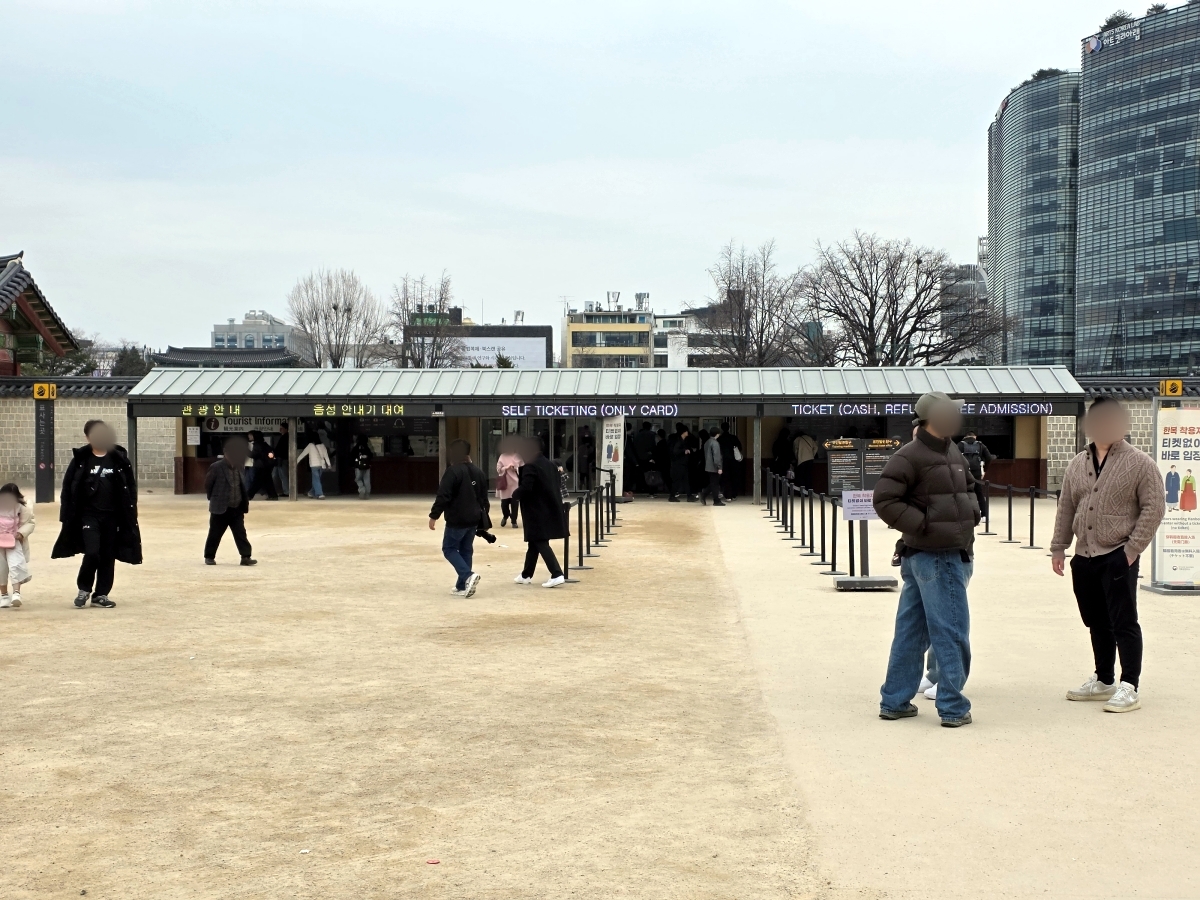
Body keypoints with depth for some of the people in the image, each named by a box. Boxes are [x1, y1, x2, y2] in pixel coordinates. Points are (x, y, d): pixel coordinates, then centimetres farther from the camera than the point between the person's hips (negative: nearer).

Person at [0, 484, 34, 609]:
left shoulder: (22, 508, -10)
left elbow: (31, 522, -2)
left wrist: (21, 533, -18)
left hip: (14, 542, -2)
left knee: (16, 565, -20)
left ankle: (16, 593, -21)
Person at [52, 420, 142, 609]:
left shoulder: (119, 458, 0)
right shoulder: (81, 459, -2)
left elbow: (130, 487, 4)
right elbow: (68, 487, 0)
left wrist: (130, 514, -2)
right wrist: (68, 514, -5)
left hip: (113, 515, 2)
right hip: (88, 514, -2)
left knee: (108, 556, 6)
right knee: (92, 552, -13)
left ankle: (101, 594, 18)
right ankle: (84, 589, 10)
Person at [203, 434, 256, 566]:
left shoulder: (238, 467, 7)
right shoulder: (216, 467, -11)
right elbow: (208, 484, -3)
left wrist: (244, 501, 7)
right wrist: (214, 499, 5)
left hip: (237, 509, 5)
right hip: (220, 508, -4)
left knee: (241, 533, 0)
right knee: (215, 534, 6)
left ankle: (246, 556, -1)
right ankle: (209, 557, 19)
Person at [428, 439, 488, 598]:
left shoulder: (453, 471, -15)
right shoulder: (478, 472, 11)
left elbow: (443, 496, -19)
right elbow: (484, 498, 17)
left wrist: (434, 515, -12)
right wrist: (483, 519, 25)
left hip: (457, 519, -7)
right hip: (474, 519, 7)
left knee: (449, 549, 4)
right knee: (466, 550, 14)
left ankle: (468, 575, -15)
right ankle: (462, 586, 14)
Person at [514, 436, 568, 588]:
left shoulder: (530, 467, -15)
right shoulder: (550, 465, 12)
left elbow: (525, 488, -23)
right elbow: (556, 485, 16)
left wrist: (514, 494, -5)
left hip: (537, 512, -9)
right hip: (550, 510, 9)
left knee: (541, 543, -7)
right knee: (534, 543, 17)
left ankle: (557, 575, -15)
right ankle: (526, 575, 26)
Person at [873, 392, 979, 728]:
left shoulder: (953, 451, 14)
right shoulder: (909, 457, -14)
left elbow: (969, 486, 30)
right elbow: (885, 500, -19)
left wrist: (972, 512, 12)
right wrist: (924, 524, -19)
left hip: (953, 553, 9)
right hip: (937, 558, -9)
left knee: (911, 631, 13)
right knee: (951, 632, -4)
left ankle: (894, 701, 20)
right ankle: (953, 708, 3)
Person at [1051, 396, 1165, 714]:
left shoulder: (1139, 463, -4)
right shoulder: (1077, 464, 13)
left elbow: (1154, 507, -8)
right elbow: (1066, 508, 16)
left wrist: (1132, 548, -13)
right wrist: (1059, 547, 11)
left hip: (1117, 557, -6)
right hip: (1084, 557, 6)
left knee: (1123, 623, -4)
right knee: (1096, 623, 14)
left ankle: (1129, 688, 0)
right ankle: (1103, 681, 26)